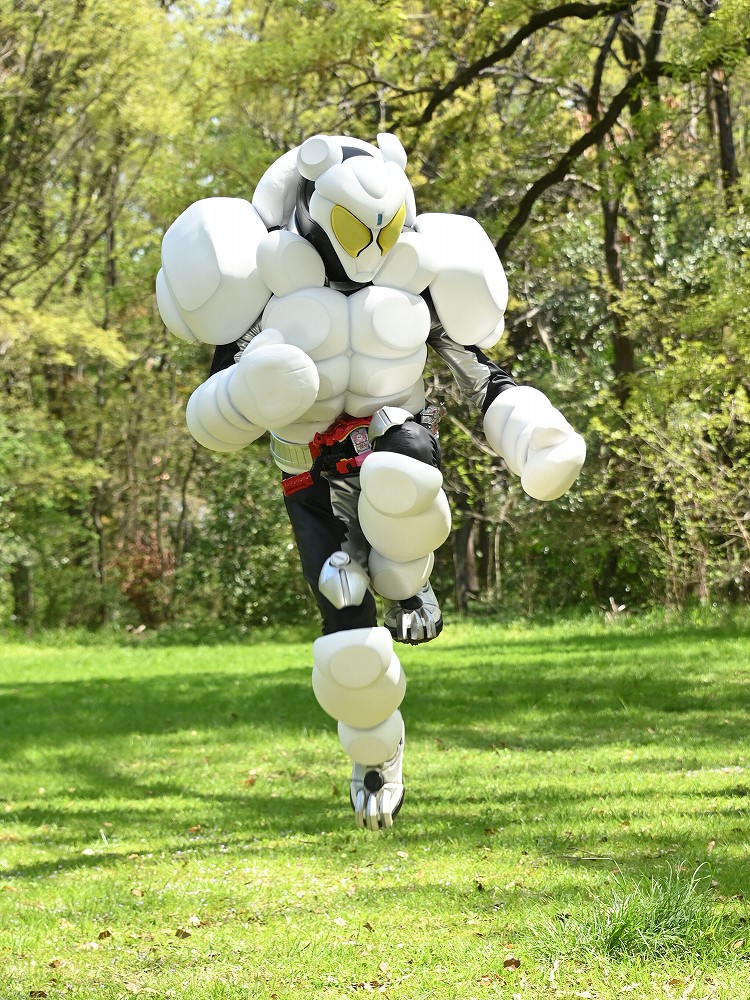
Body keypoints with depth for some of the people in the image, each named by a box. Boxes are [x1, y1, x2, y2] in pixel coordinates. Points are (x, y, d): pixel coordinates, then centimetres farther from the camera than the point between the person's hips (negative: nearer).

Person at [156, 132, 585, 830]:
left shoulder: (420, 268, -1)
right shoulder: (269, 272, -8)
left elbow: (482, 375, 8)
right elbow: (215, 415, -6)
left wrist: (537, 444, -9)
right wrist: (243, 396, -31)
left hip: (394, 433, 0)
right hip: (314, 475, 0)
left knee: (398, 484, -43)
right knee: (351, 655, -13)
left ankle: (405, 590, -10)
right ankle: (375, 756, 19)